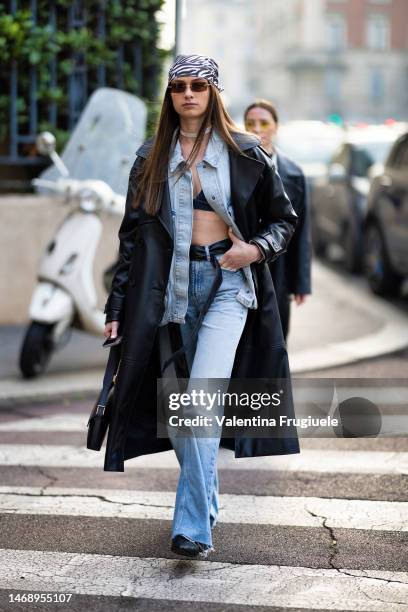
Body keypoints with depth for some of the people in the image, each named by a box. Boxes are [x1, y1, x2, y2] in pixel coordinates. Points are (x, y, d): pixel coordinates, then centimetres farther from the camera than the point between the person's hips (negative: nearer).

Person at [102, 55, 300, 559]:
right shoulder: (152, 158, 11)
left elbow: (284, 218, 11)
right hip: (172, 284, 3)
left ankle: (194, 526, -19)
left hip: (228, 281, -3)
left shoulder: (243, 152, 5)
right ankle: (206, 503, 22)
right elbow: (132, 233, 10)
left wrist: (258, 249, -10)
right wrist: (117, 307, 5)